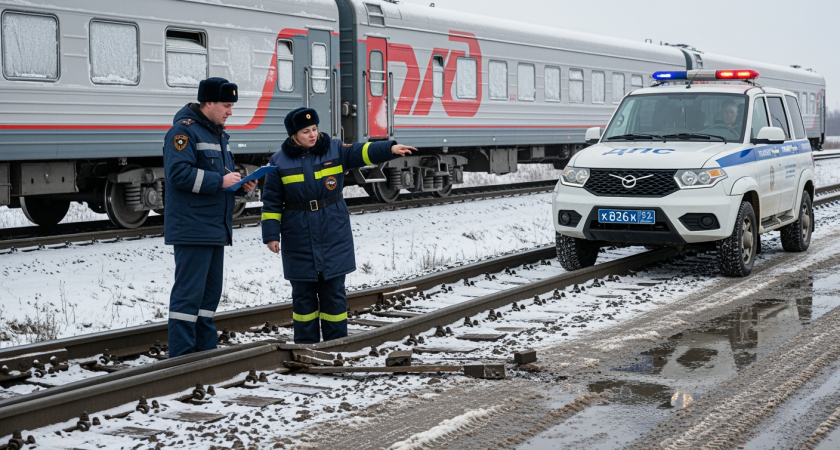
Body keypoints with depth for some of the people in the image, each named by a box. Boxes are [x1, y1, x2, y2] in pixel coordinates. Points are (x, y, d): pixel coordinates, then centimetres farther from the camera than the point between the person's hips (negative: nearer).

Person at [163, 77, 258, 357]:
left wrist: (241, 185, 7)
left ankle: (205, 353, 21)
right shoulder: (184, 130, -10)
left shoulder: (218, 134, 20)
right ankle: (181, 359, -4)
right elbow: (179, 173, -21)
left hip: (216, 229, 10)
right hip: (192, 228, -10)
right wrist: (220, 181, -20)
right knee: (188, 293, -8)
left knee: (211, 292, 13)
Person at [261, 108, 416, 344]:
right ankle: (305, 344, 18)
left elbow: (363, 152, -13)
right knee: (303, 294, 8)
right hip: (299, 241, 0)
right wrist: (271, 234, -3)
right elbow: (272, 202, 2)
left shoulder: (335, 150, 0)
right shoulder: (280, 162, 0)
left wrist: (390, 148, -30)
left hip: (334, 237, 0)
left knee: (334, 291, 5)